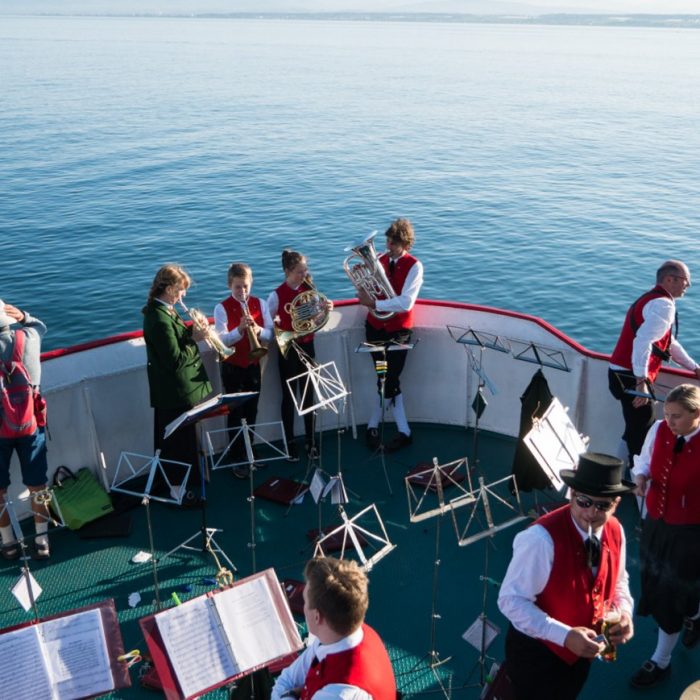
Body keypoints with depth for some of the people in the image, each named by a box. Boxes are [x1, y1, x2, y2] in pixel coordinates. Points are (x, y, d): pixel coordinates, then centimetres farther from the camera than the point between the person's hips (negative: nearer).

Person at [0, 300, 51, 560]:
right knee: (37, 486, 14)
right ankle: (42, 541, 22)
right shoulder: (28, 338, -9)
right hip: (30, 424, 2)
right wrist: (23, 316, -4)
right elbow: (40, 326, 14)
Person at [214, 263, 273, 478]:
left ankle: (248, 452, 31)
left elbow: (271, 334, -2)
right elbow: (221, 341, -17)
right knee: (235, 413, 4)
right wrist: (239, 330, -33)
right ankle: (237, 458, 15)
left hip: (253, 365, 4)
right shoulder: (222, 308, -11)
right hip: (232, 367, -4)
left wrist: (258, 330, -23)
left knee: (251, 411, 14)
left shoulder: (259, 304, 0)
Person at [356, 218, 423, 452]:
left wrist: (374, 303, -25)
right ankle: (404, 431, 16)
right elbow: (368, 289, 9)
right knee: (388, 381, 6)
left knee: (388, 381, -3)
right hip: (375, 327, 4)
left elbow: (405, 302, -22)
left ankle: (372, 427, 15)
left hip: (398, 330, -3)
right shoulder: (381, 258, 2)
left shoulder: (414, 266, -10)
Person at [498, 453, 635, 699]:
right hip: (537, 652, -7)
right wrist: (564, 635, -34)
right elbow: (511, 600, -28)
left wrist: (624, 612, -14)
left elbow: (617, 580, 6)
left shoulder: (615, 531, -11)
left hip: (582, 650, 7)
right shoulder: (541, 538, -32)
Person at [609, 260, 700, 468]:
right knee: (642, 430, -5)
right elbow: (643, 341, -27)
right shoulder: (663, 304, -13)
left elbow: (669, 343, 29)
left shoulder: (652, 300, 21)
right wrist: (642, 382, -31)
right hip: (631, 377, -10)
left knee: (637, 429, 18)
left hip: (623, 374, 10)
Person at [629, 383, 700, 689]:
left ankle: (660, 661, 30)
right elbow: (644, 461, 6)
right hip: (655, 523, 5)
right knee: (654, 585, 22)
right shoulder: (658, 430, -11)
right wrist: (641, 478, -13)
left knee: (671, 595, 8)